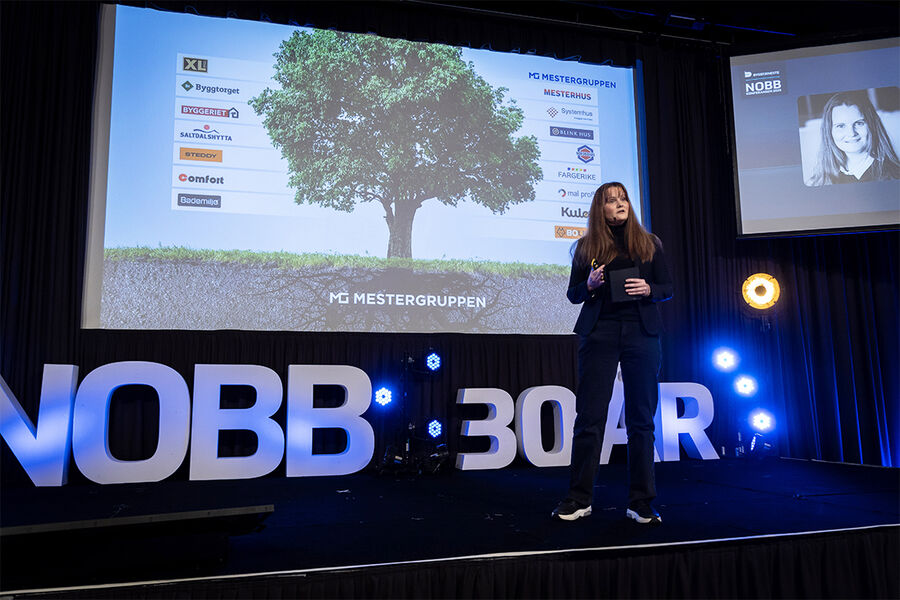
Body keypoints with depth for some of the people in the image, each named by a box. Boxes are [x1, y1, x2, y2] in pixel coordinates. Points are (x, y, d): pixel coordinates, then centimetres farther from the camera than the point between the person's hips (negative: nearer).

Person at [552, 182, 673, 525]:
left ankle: (640, 503, 14)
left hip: (641, 332, 1)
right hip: (599, 332, -1)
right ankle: (579, 499, 7)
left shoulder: (649, 243, 14)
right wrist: (590, 284, -9)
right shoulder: (587, 247, 11)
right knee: (590, 415, -3)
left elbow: (668, 288, 13)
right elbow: (573, 294, 11)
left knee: (641, 418, 4)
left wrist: (648, 289, -8)